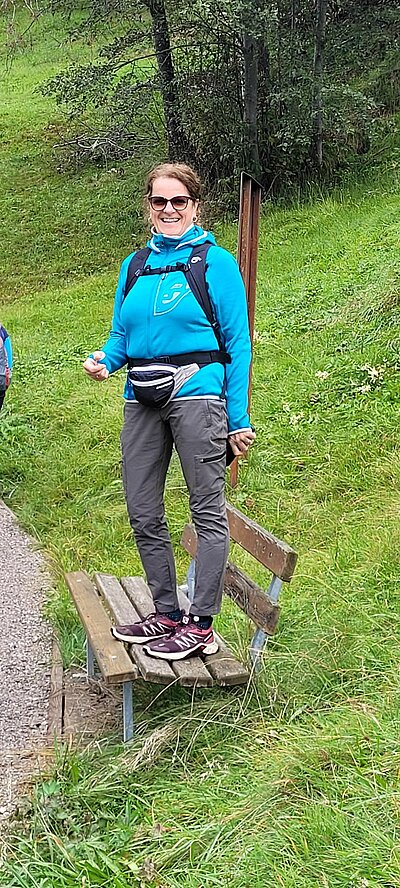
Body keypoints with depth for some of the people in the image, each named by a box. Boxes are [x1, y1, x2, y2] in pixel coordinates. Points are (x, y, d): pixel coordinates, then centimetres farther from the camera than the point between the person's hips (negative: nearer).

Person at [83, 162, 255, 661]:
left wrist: (239, 418, -7)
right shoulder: (134, 266, 15)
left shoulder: (215, 262, 0)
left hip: (195, 393, -6)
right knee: (143, 515, 7)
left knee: (207, 511, -1)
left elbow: (237, 343, -2)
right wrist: (104, 360, -4)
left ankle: (200, 626, 6)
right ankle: (166, 615, 20)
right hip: (141, 400, 6)